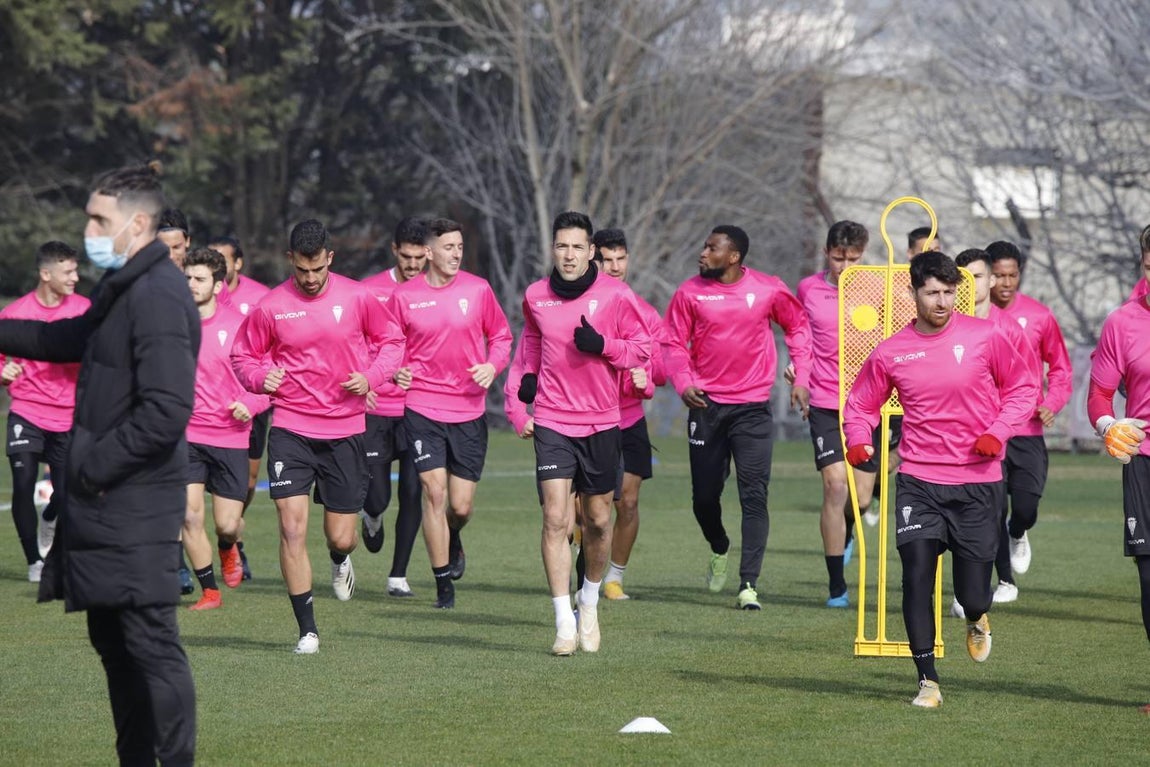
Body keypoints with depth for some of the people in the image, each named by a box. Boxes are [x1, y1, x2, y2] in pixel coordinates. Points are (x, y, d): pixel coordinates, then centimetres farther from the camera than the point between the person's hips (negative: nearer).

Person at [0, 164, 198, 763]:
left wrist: (96, 466, -17)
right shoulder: (121, 289, 13)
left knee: (151, 643, -9)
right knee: (112, 640, 16)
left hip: (136, 507, -10)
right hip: (107, 504, 10)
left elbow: (166, 411, -25)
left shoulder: (157, 297, -18)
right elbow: (68, 338, 32)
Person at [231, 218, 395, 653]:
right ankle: (307, 630, -2)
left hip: (345, 430, 1)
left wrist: (370, 377, -6)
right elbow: (242, 356, 9)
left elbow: (387, 341, 12)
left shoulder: (357, 298, -2)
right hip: (291, 429, -1)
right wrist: (260, 377, -13)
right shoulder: (270, 307, -3)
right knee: (292, 528, -12)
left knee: (341, 536, 4)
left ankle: (340, 561, 45)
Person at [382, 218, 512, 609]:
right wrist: (396, 371, -11)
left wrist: (492, 366, -7)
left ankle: (452, 541, 39)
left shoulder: (478, 289, 1)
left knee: (461, 506, 1)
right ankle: (443, 582, 3)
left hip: (469, 410, 1)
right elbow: (392, 343, 9)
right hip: (422, 407, -1)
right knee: (434, 491, -10)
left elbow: (501, 336, 12)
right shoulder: (404, 295, -1)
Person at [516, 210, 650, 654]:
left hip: (601, 422, 0)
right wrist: (528, 376, 7)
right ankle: (564, 623, -12)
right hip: (552, 421, 0)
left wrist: (603, 345, -18)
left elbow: (642, 348, 0)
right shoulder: (535, 296, 3)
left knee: (598, 519, 10)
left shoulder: (614, 295, -6)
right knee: (555, 518, -12)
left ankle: (589, 603, 35)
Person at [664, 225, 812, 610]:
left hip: (753, 407, -2)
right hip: (707, 405, 2)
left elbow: (798, 327, 12)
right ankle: (719, 549, 40)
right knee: (704, 495, 9)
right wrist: (684, 383, -15)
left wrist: (801, 379, 5)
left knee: (754, 496, -10)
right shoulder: (690, 292, -1)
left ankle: (749, 585, -10)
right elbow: (675, 343, 3)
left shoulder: (769, 290, -3)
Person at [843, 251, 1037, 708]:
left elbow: (1022, 389, 9)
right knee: (917, 576, -11)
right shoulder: (890, 352, 1)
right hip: (918, 483, 1)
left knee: (973, 595, 0)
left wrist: (998, 432, -7)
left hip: (977, 482, -1)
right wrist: (858, 440, -7)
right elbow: (860, 404, 14)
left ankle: (977, 620, 39)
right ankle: (927, 681, 0)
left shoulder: (986, 337, -2)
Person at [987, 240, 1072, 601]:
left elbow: (1060, 367, 11)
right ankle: (1005, 581, 19)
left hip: (1028, 432, 1)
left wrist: (1052, 403, -5)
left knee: (1026, 509, -8)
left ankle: (1017, 534, 29)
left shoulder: (1039, 316, 2)